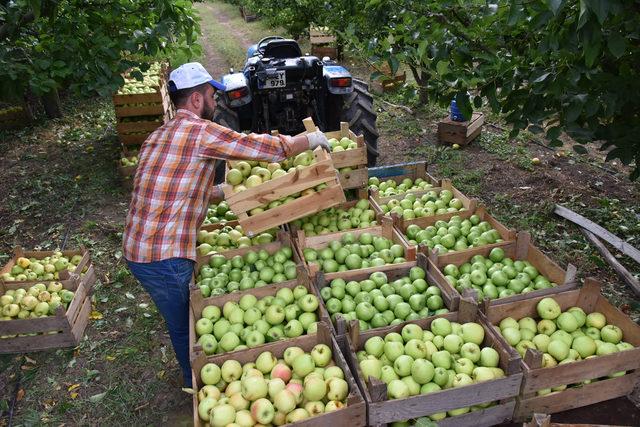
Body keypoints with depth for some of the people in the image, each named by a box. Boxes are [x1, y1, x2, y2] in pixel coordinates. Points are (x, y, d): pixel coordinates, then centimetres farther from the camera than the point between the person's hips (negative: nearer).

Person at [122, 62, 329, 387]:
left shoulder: (159, 135, 13)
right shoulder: (200, 131, -16)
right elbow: (271, 148, -14)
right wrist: (311, 139, 2)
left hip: (137, 250, 9)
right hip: (165, 259, -9)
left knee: (185, 324, 26)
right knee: (188, 330, 12)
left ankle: (196, 381, 45)